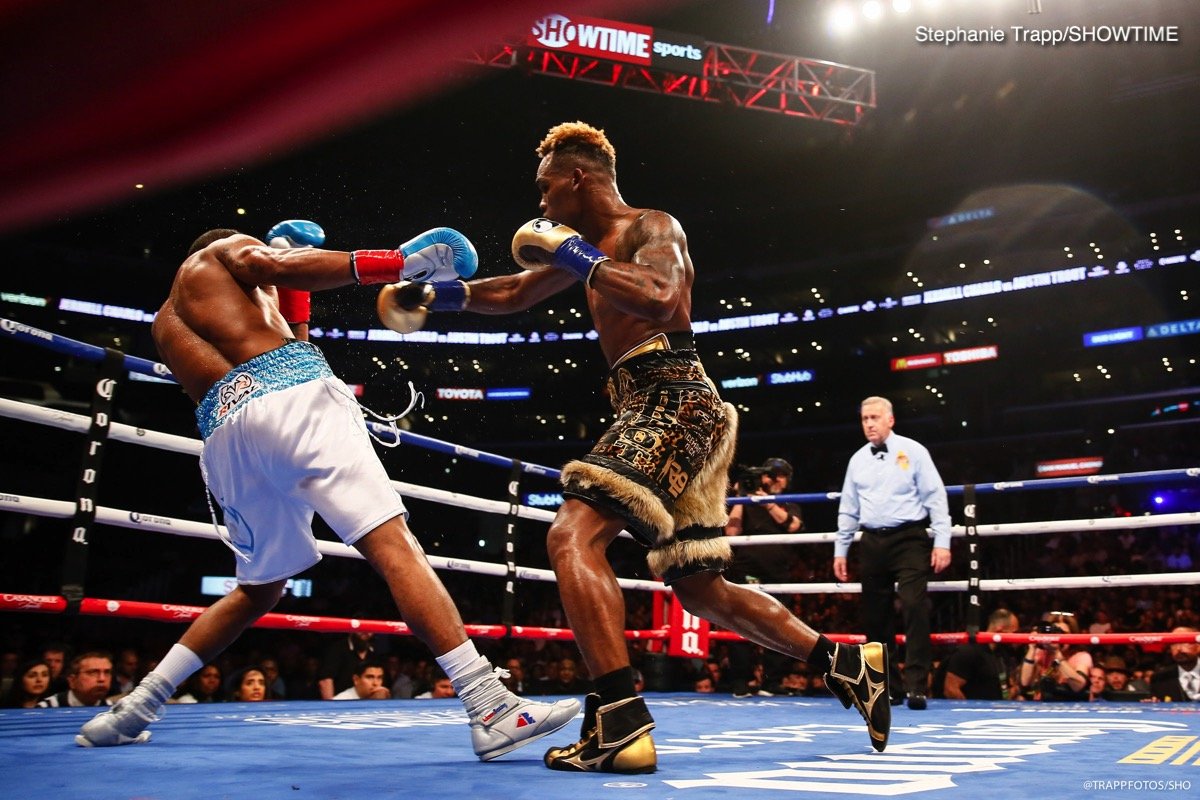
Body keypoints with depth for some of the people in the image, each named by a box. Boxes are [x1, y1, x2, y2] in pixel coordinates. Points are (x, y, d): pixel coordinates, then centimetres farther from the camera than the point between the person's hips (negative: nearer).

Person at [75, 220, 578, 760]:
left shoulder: (166, 322, 36)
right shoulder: (223, 250, 22)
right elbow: (275, 264, -4)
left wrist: (288, 295, 38)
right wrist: (402, 261, -9)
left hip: (223, 436, 7)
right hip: (289, 396, -7)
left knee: (258, 589, 24)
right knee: (393, 545, -17)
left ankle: (131, 709, 24)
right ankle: (493, 711, -26)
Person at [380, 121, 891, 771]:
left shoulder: (651, 227, -3)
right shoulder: (592, 244, 23)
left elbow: (659, 300, -25)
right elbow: (515, 294, 34)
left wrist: (577, 257, -14)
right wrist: (439, 293, 27)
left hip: (675, 405, -10)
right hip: (649, 413, 10)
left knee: (572, 536, -23)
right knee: (702, 591, 13)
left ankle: (619, 725, -26)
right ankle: (848, 663, 20)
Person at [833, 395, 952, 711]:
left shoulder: (912, 451, 0)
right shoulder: (857, 460, 13)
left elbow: (935, 498, -3)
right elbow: (848, 509, 17)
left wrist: (942, 542, -10)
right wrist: (840, 550, 14)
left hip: (909, 539, -4)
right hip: (872, 543, 5)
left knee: (915, 608, -15)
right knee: (875, 618, 7)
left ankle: (916, 687, -9)